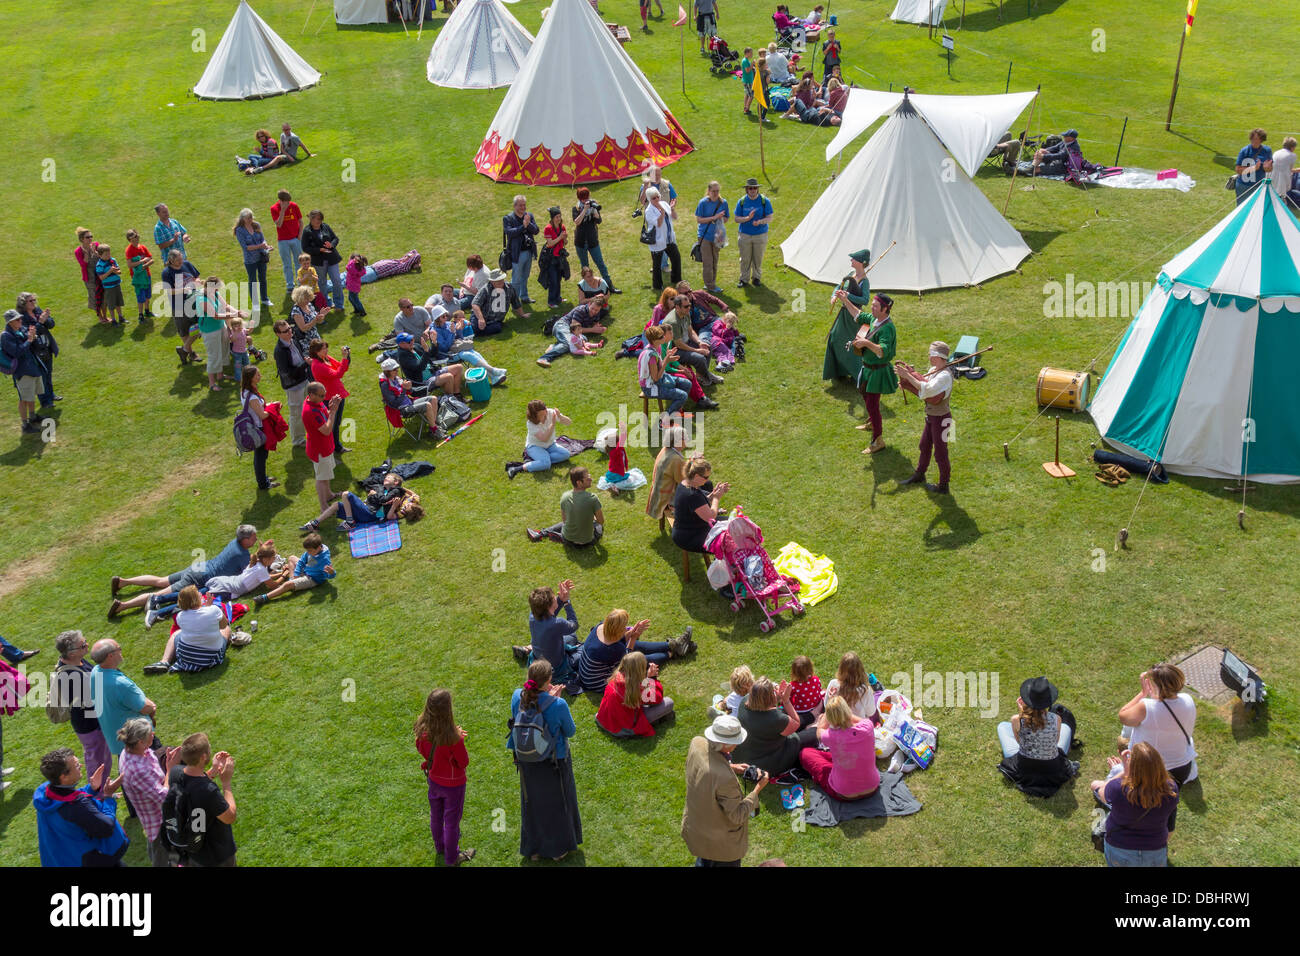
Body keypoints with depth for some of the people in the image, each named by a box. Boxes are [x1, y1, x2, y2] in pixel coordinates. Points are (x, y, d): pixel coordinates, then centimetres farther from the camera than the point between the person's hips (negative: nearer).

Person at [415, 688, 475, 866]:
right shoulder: (452, 738, -37)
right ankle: (451, 858, 39)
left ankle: (439, 846, 55)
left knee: (436, 816, 29)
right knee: (452, 820, 18)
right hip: (453, 783, -5)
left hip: (433, 779, 5)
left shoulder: (423, 729, -21)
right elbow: (464, 762, -23)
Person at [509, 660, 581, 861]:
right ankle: (559, 848, 40)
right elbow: (571, 731, -13)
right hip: (554, 762, -4)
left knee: (532, 803, 25)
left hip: (527, 762, 4)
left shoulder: (517, 697, -18)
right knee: (557, 804, 21)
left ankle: (533, 849, 42)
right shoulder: (558, 705, -30)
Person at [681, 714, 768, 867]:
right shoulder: (725, 778, -42)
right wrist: (758, 789, -19)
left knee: (703, 861, 33)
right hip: (722, 844, -6)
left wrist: (730, 767, -4)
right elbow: (738, 816, -26)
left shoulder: (697, 743, -21)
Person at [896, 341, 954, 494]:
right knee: (924, 446, 25)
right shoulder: (934, 370, 1)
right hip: (932, 417, 9)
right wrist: (909, 372, -5)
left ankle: (943, 486, 20)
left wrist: (907, 375, -33)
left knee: (940, 452, 5)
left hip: (940, 419, -9)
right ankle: (919, 475, 45)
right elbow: (924, 383, 8)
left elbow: (926, 389, -35)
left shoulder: (945, 375, -28)